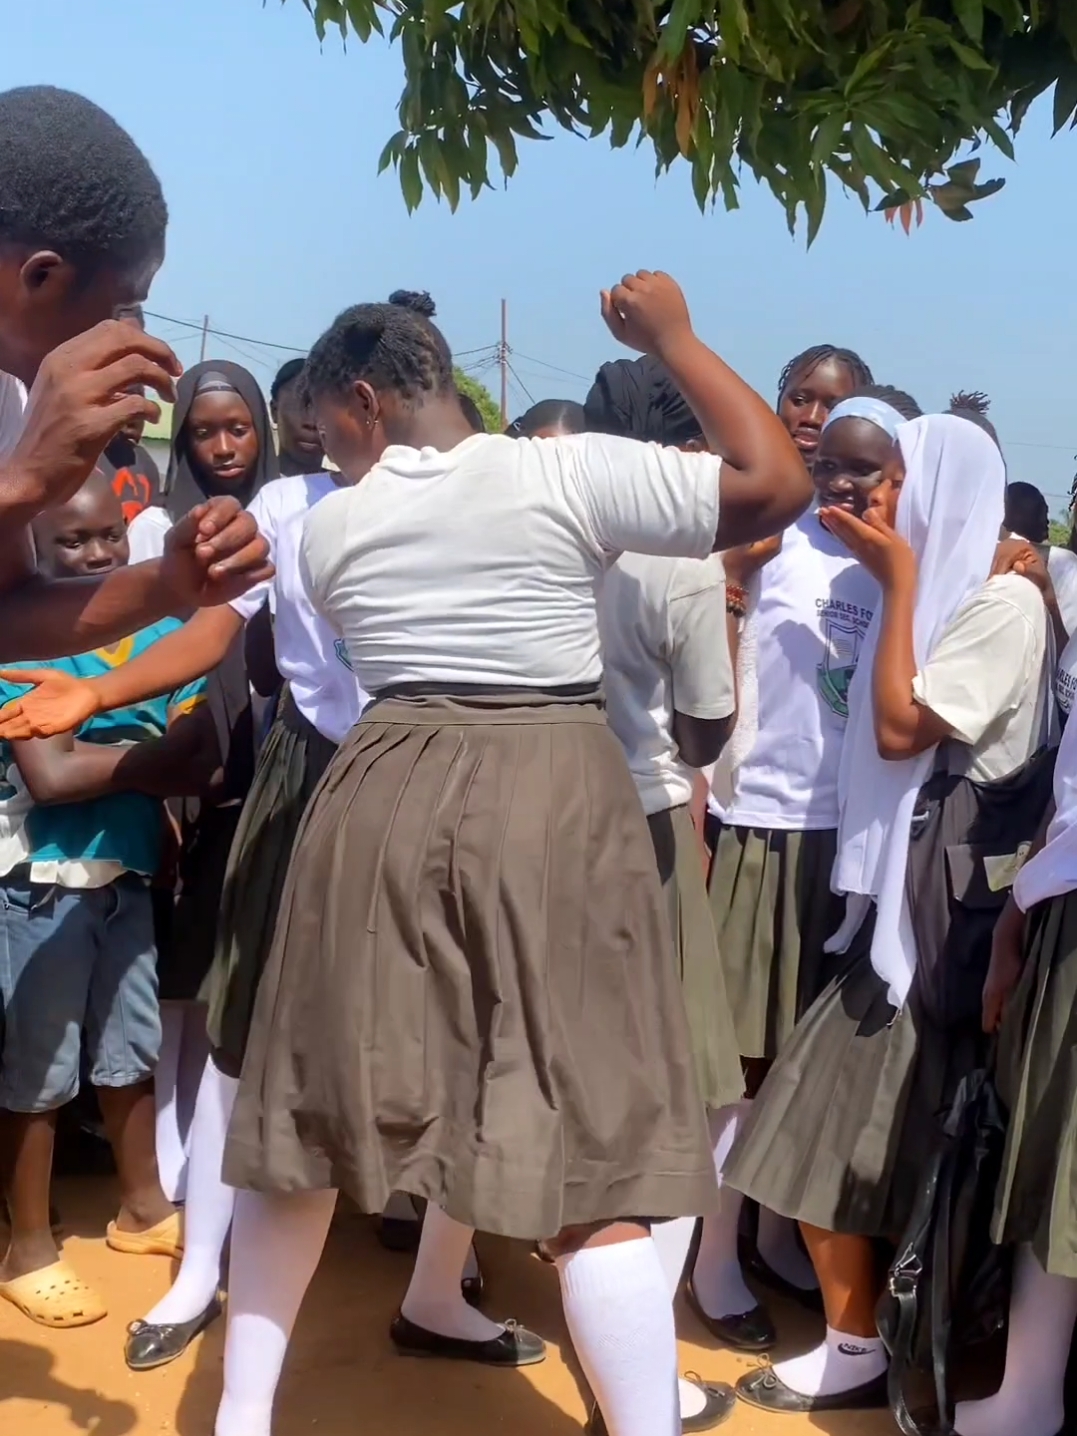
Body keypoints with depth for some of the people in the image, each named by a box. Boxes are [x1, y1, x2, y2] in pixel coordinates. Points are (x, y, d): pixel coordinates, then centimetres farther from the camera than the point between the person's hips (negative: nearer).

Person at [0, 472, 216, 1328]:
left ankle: (144, 1209, 36)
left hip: (130, 876, 5)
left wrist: (99, 763, -17)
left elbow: (204, 761, -2)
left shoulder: (163, 632, 2)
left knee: (131, 1052, 18)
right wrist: (154, 753, -13)